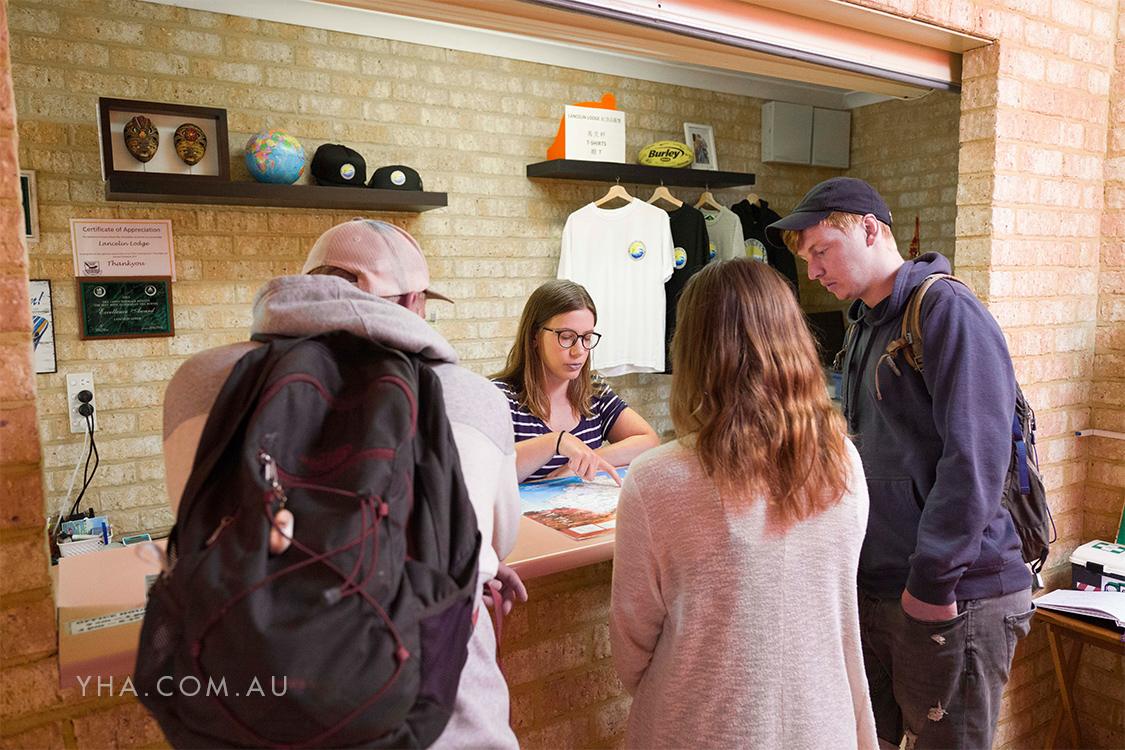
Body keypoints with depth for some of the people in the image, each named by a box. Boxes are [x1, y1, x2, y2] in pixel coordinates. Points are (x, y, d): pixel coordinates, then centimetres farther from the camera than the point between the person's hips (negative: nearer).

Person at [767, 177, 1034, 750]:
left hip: (957, 596, -8)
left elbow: (975, 458, -21)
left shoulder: (947, 311, -14)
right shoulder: (865, 327, 14)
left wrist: (932, 584, -19)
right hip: (873, 589, 8)